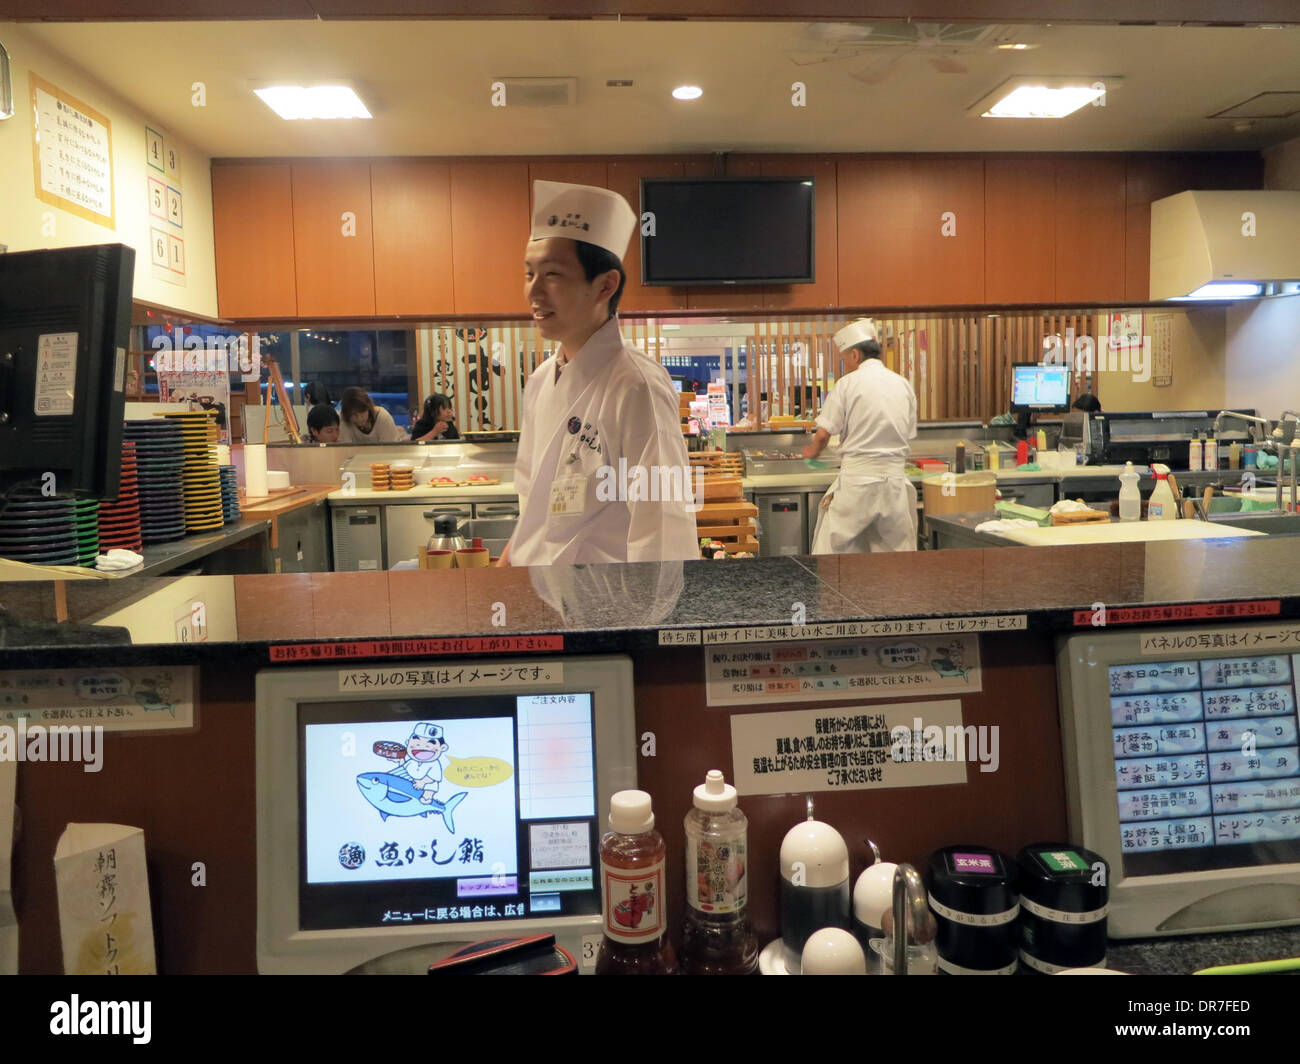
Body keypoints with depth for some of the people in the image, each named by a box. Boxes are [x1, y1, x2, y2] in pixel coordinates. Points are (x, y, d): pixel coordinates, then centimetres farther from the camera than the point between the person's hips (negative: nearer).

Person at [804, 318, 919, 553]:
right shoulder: (903, 385, 8)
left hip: (857, 476, -4)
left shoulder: (848, 383, -6)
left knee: (832, 549, 4)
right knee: (898, 554, 13)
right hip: (894, 475, 5)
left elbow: (823, 434, -6)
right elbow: (908, 434, 13)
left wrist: (813, 452, 15)